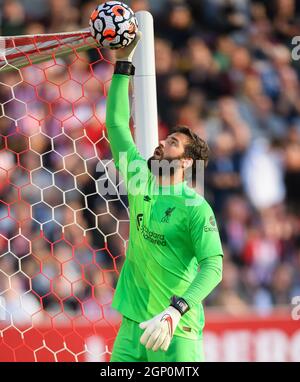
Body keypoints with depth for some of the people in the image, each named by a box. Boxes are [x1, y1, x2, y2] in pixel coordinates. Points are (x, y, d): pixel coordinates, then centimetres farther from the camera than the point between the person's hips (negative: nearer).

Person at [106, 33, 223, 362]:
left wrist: (174, 313, -31)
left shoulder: (196, 207, -8)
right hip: (132, 325, 5)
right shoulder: (140, 183, 9)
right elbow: (116, 124, 11)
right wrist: (123, 62, 6)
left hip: (175, 332, -5)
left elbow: (213, 267, -17)